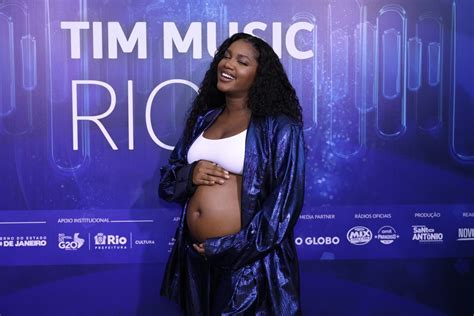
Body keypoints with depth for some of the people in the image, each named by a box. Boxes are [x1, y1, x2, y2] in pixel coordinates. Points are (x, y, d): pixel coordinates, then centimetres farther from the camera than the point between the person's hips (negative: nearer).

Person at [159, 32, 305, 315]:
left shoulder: (279, 126, -8)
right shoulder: (203, 118, 9)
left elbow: (285, 201, -14)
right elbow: (167, 182, 13)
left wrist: (227, 249, -16)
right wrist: (190, 174, -9)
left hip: (248, 262, -5)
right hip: (195, 258, 6)